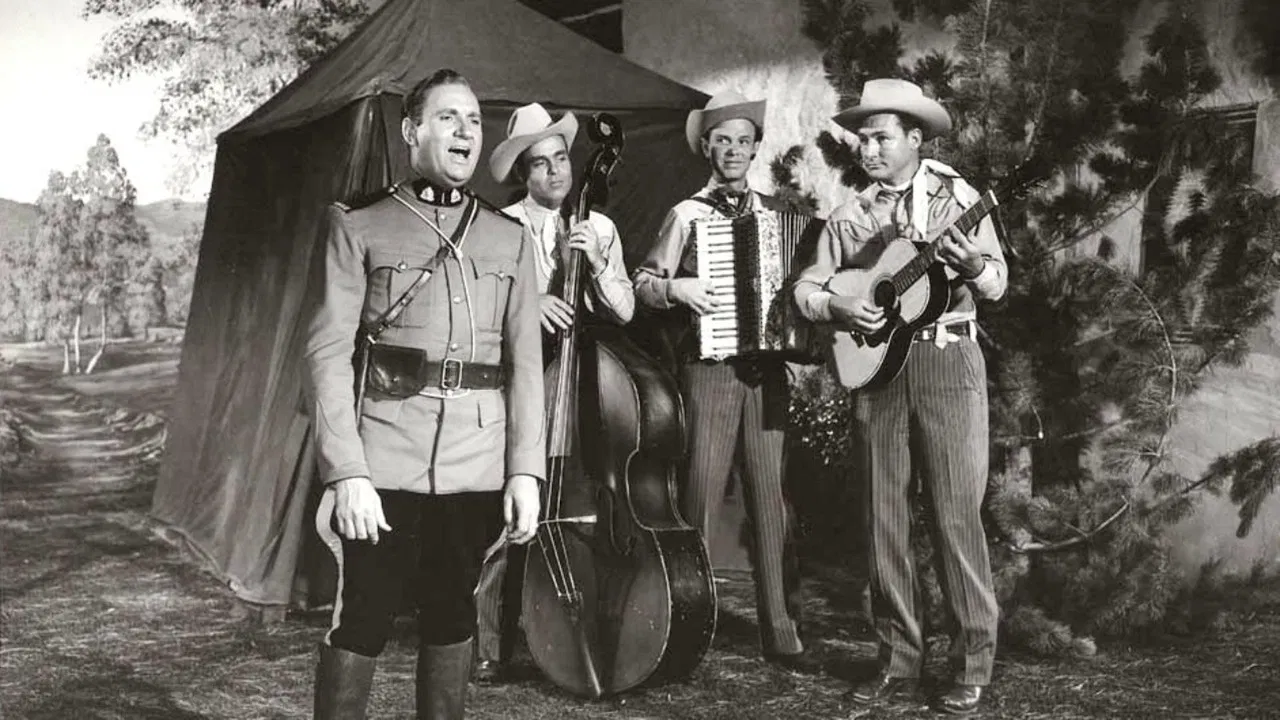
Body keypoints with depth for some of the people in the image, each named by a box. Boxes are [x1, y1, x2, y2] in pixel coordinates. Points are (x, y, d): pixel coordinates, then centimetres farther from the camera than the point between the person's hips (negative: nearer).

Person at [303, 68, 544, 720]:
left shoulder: (508, 239, 11)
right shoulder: (359, 227, 2)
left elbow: (525, 361, 9)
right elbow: (329, 353, -4)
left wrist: (525, 471, 0)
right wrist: (347, 472, -14)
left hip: (479, 466, 3)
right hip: (385, 463, -3)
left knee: (452, 611, 12)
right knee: (362, 617, 1)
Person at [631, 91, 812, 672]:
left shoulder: (773, 211, 14)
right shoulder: (687, 214, 5)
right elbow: (642, 282, 3)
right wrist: (676, 287, -15)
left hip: (767, 367, 3)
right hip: (709, 366, -3)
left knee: (770, 498, 4)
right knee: (701, 497, -4)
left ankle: (780, 632, 11)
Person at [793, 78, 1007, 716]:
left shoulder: (956, 196, 3)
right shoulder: (850, 216, 11)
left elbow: (997, 282, -2)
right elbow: (806, 285, 11)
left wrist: (976, 266, -23)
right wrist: (837, 308, -8)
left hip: (947, 359, -3)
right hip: (873, 363, 4)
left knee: (956, 515, -5)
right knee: (883, 518, 5)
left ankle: (973, 667, 5)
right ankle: (899, 661, 15)